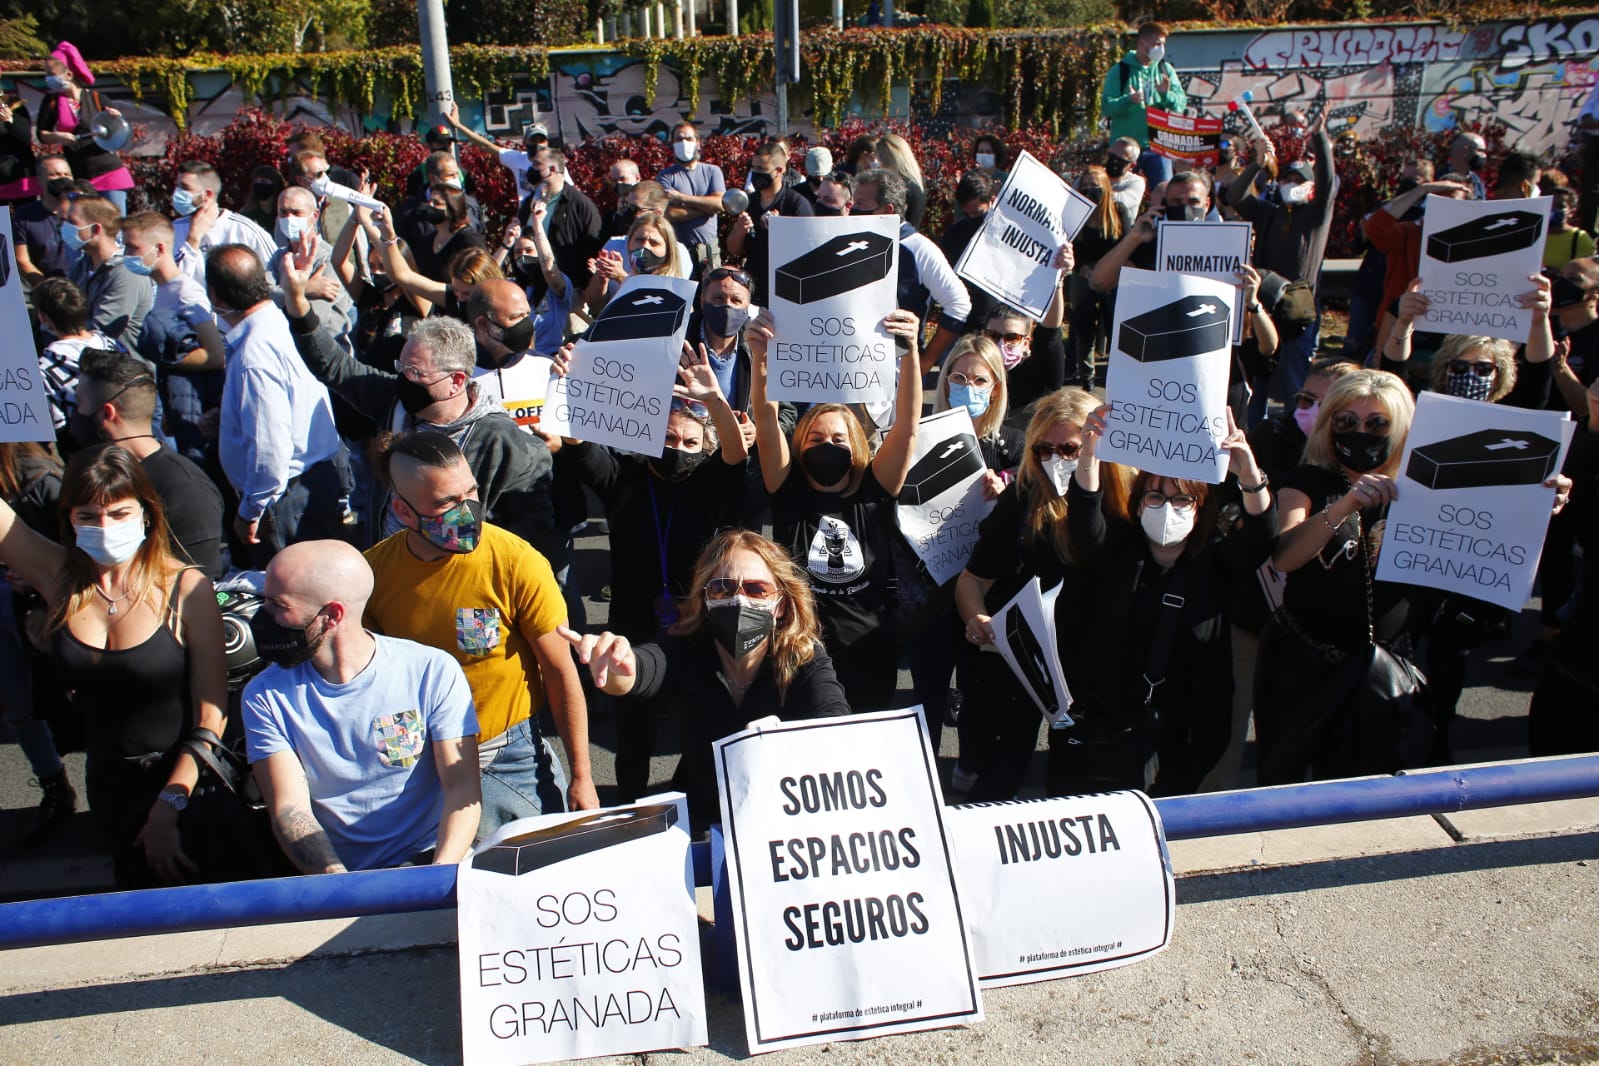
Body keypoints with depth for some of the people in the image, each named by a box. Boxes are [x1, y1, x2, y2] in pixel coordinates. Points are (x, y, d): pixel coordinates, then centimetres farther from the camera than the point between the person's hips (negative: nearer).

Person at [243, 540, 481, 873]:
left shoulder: (433, 671, -4)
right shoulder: (265, 695, 2)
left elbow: (462, 787, -7)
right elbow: (289, 809, -6)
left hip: (426, 862, -2)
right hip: (331, 876, 3)